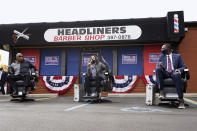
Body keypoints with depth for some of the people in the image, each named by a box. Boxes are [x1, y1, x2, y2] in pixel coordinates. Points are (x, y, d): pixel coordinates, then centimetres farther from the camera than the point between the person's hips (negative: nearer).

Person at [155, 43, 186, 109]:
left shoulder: (177, 56, 19)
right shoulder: (161, 56, 21)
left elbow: (183, 67, 14)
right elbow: (157, 67, 12)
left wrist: (179, 70, -11)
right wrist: (160, 66, -13)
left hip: (174, 73, -2)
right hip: (164, 74, 2)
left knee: (177, 74, -39)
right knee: (158, 69, -31)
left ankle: (181, 99, -37)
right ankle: (161, 91, -33)